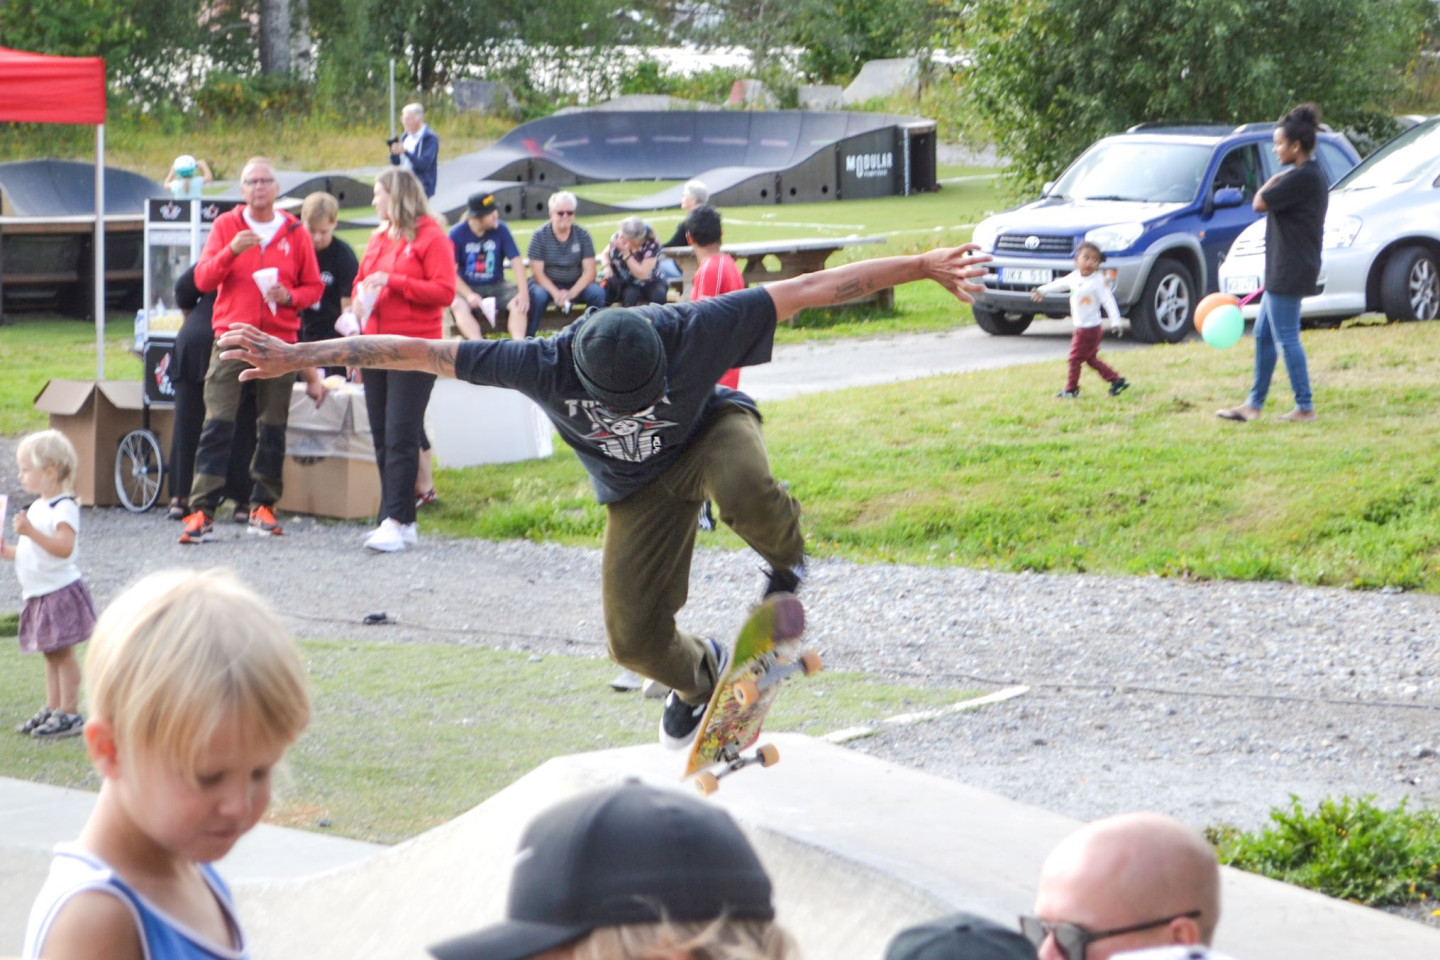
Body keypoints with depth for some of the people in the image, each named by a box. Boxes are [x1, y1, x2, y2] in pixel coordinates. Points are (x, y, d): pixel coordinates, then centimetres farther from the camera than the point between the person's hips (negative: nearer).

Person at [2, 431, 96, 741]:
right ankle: (52, 708, 20)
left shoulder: (64, 508, -15)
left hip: (60, 591, -9)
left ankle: (69, 713, -2)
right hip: (39, 595, 9)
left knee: (63, 653, -6)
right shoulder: (37, 508, 15)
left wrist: (31, 532, -34)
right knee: (51, 654, 14)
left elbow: (64, 547, -29)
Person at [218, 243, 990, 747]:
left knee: (745, 491, -40)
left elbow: (811, 288, -33)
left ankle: (786, 557, -5)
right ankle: (699, 677, 31)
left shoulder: (688, 330, -37)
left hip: (711, 433, -2)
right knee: (634, 637, -6)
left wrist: (920, 266, -34)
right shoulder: (548, 366, -34)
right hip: (639, 489, 2)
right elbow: (415, 353, -29)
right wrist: (295, 356, -29)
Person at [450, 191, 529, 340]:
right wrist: (469, 295, -26)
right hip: (467, 287, -2)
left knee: (519, 303, -26)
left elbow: (516, 261, -6)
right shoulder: (457, 234, -9)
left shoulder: (500, 229, -4)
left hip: (496, 286, 2)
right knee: (459, 306, -34)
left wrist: (524, 292, -20)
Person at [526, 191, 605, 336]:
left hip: (575, 285, 2)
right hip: (547, 285, -2)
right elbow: (538, 273, -12)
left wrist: (571, 293, -25)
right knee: (538, 295, -36)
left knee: (597, 293, -26)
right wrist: (556, 293, -30)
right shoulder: (539, 236, -8)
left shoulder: (583, 235, -3)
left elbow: (589, 272, -8)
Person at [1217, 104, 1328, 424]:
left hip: (1289, 274, -11)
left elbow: (1259, 204, -19)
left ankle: (1305, 407, -2)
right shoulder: (1311, 175, 14)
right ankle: (1254, 404, 22)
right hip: (1283, 273, 11)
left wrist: (1274, 180, -6)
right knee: (1263, 334, 16)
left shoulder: (1301, 178, -20)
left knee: (1286, 338, -6)